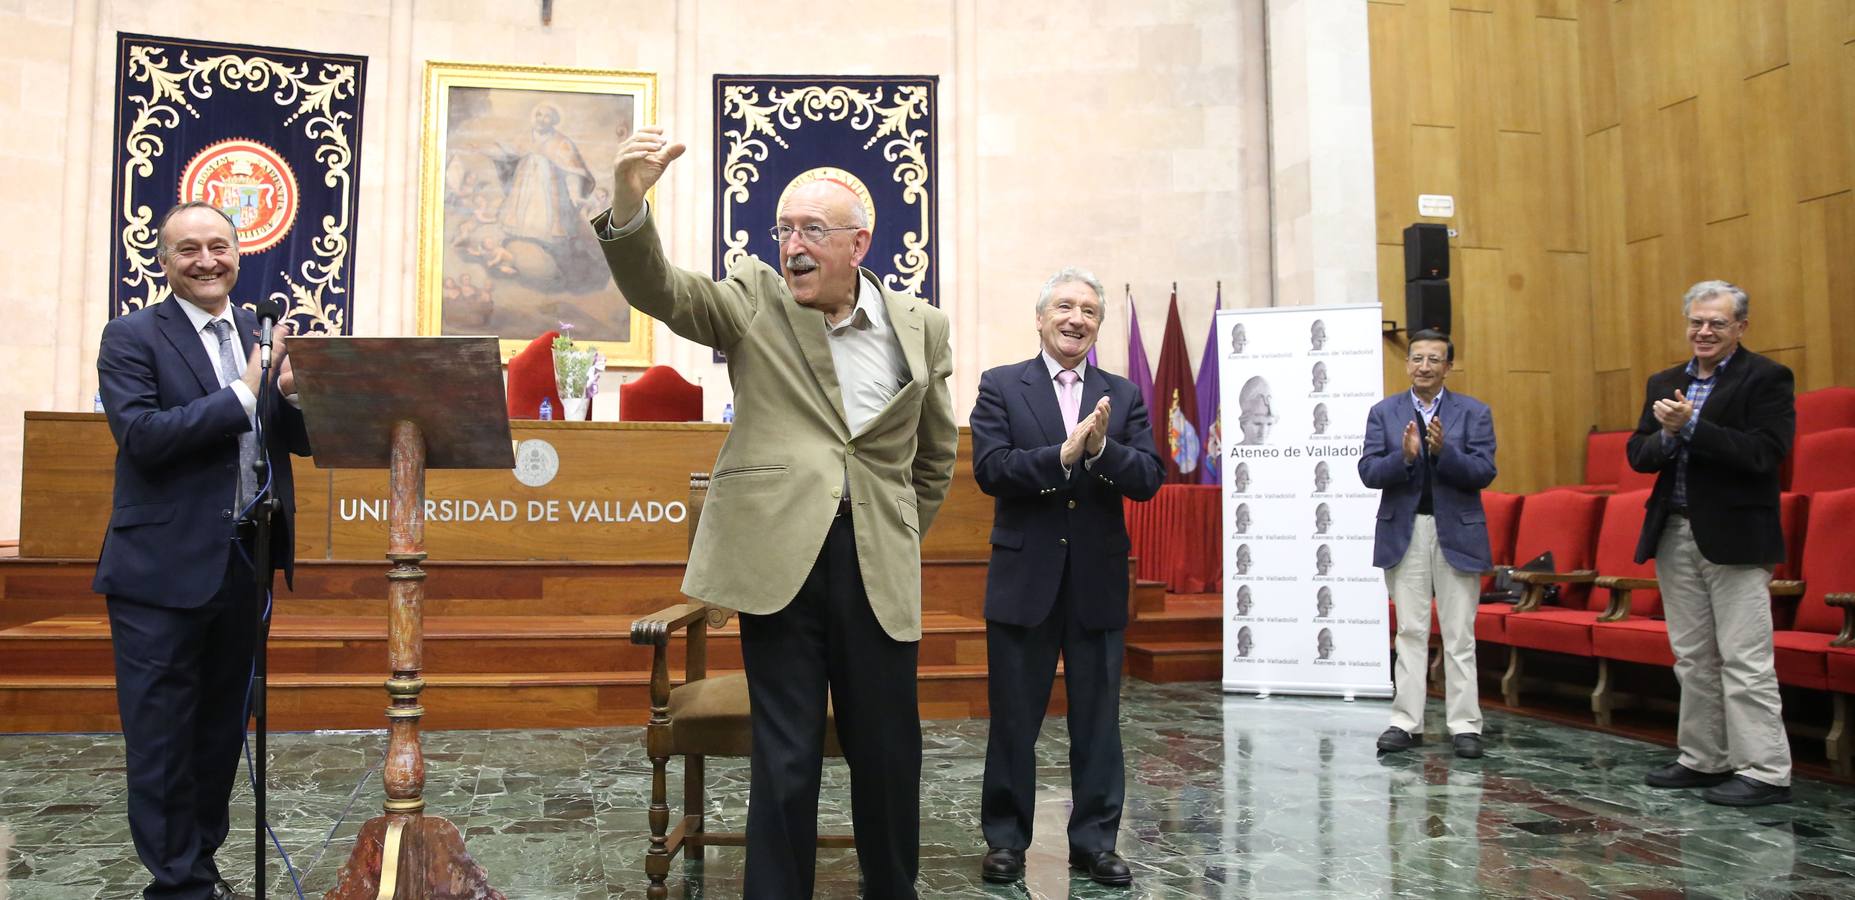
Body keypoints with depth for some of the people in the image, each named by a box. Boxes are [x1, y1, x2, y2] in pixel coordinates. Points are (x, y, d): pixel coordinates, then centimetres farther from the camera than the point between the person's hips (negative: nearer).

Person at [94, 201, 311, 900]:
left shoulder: (265, 334, 10)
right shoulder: (132, 337, -4)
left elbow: (304, 438, 7)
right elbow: (141, 434, -18)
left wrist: (292, 390, -14)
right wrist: (245, 391, -24)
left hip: (246, 560, 5)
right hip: (164, 567, -5)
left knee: (223, 728, 16)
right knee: (162, 736, 4)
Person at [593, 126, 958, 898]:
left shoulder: (921, 327, 7)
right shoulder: (753, 300, 3)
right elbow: (657, 288, -13)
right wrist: (628, 203, -31)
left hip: (878, 566, 2)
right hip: (778, 553, -2)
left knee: (887, 753, 12)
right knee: (784, 760, 4)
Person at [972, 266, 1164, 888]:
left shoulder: (1124, 395, 7)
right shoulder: (1001, 386, 1)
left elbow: (1149, 479, -3)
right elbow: (989, 469, -13)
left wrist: (1102, 447, -21)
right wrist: (1063, 453, -23)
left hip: (1099, 581, 2)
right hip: (1024, 579, -2)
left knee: (1098, 721, 10)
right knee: (1013, 719, 8)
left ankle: (1094, 841, 24)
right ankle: (1006, 838, 23)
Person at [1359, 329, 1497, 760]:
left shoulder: (1474, 412, 2)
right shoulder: (1383, 412, 5)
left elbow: (1483, 472, -8)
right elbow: (1368, 472, -4)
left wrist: (1442, 451, -23)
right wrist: (1404, 455, -21)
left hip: (1457, 532, -1)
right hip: (1404, 533, 1)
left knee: (1459, 635, 3)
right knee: (1410, 632, 6)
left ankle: (1465, 725, 9)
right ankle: (1406, 722, 10)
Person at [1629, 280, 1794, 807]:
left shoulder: (1767, 379, -5)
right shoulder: (1664, 384, 13)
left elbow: (1764, 453, -18)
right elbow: (1638, 454, 7)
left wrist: (1690, 427, -22)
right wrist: (1667, 435, -13)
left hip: (1735, 539, -6)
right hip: (1675, 536, 6)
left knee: (1745, 660, -4)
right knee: (1693, 659, 12)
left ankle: (1765, 772, 4)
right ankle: (1703, 760, 22)